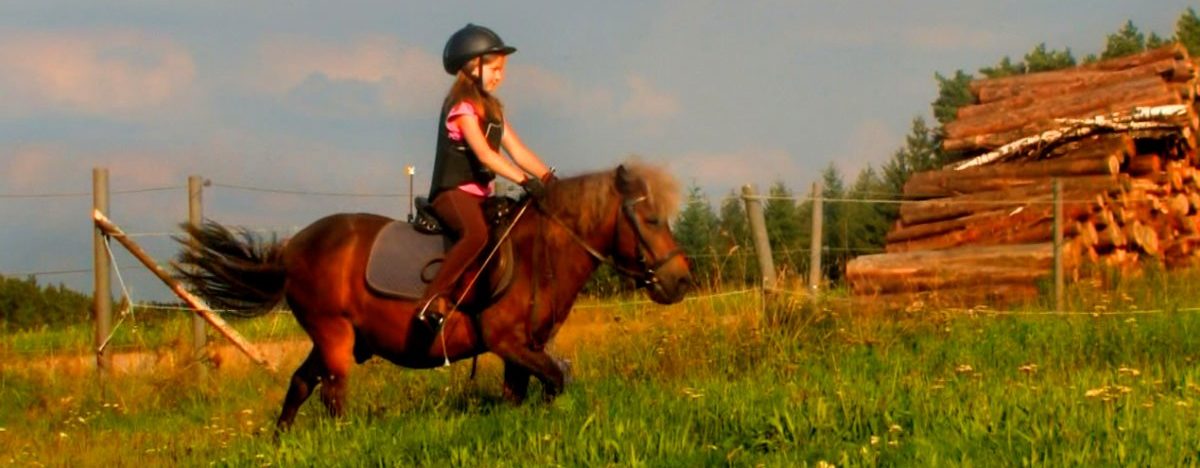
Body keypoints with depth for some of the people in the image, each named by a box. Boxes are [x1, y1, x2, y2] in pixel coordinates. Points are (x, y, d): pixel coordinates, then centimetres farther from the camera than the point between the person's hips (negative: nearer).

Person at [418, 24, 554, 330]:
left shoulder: (492, 109, 18)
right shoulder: (462, 107, -9)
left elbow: (519, 152, 13)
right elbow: (484, 154, -21)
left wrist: (549, 179, -2)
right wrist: (526, 180, -29)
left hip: (480, 195, 10)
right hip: (453, 192, -10)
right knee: (477, 233, -37)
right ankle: (434, 301, -36)